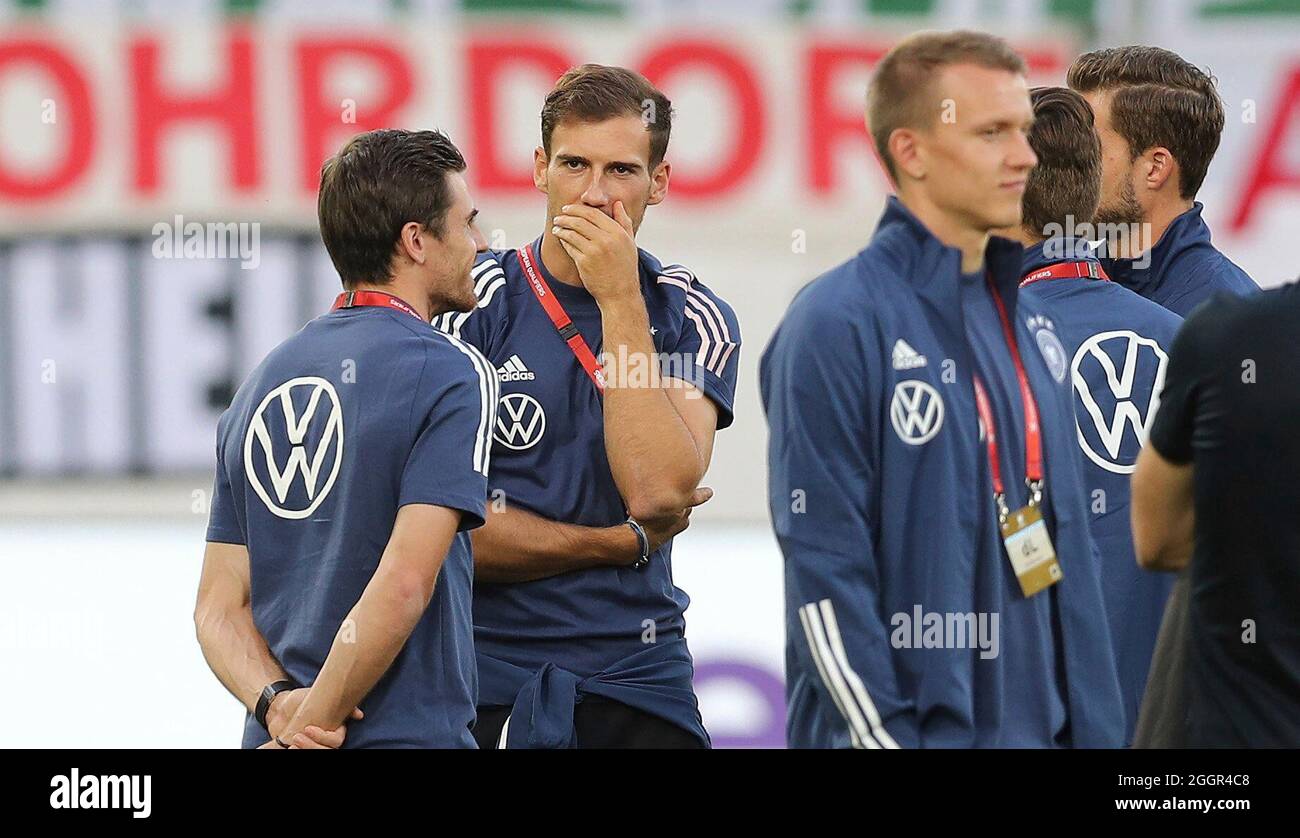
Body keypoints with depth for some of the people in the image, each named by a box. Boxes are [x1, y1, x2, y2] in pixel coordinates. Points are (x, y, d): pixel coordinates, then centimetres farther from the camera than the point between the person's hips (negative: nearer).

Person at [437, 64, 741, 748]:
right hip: (486, 683, -1)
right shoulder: (475, 306, -4)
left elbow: (659, 492, -15)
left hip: (638, 685, 2)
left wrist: (619, 300, -13)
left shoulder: (692, 319, 2)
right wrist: (624, 542, -7)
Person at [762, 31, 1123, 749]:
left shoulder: (1028, 325, 12)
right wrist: (886, 737, -18)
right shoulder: (835, 326, -12)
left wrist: (1093, 731, 10)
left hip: (1037, 726, 7)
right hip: (910, 727, -7)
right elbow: (823, 578, -15)